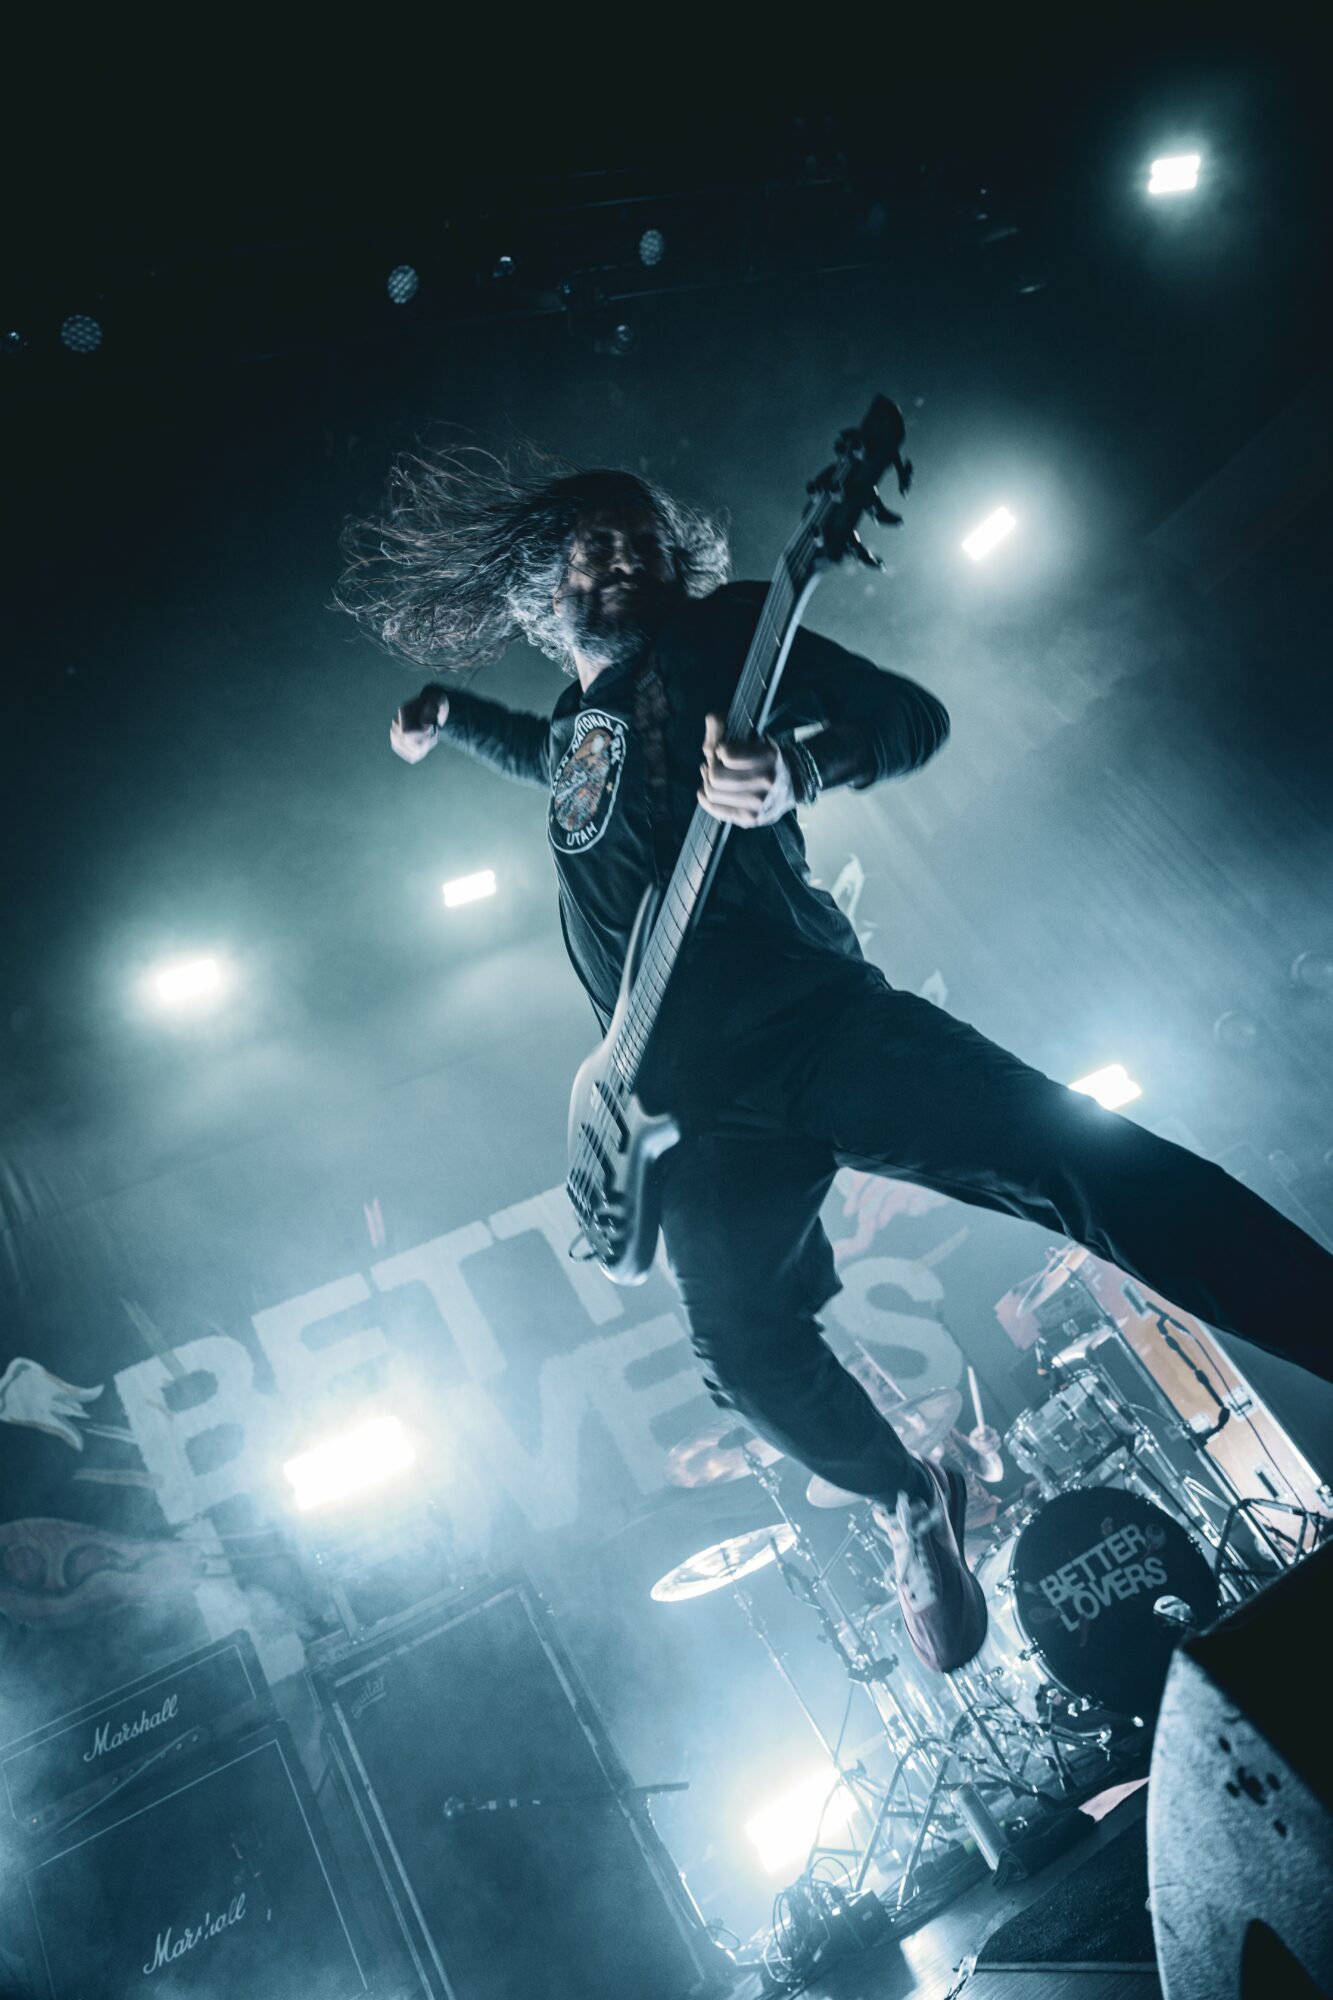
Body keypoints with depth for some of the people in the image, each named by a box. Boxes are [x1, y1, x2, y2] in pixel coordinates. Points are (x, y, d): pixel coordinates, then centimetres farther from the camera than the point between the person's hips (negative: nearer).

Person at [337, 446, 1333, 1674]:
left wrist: (794, 770, -24)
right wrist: (449, 720, 43)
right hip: (700, 1100, 5)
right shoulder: (572, 730, 23)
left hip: (817, 1019, -4)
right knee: (744, 1348, -7)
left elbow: (914, 717, -5)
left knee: (1087, 1164, -22)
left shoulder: (714, 637, 6)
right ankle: (913, 1507, 20)